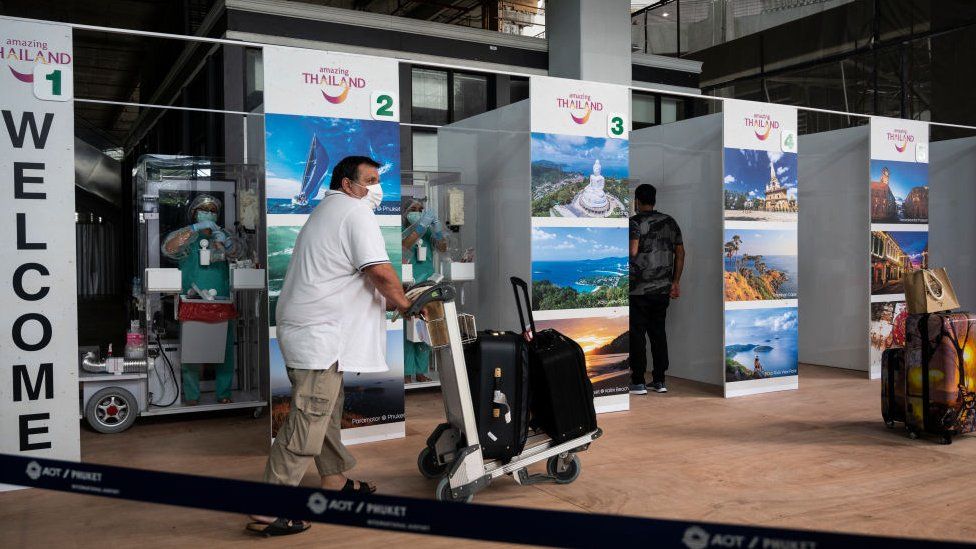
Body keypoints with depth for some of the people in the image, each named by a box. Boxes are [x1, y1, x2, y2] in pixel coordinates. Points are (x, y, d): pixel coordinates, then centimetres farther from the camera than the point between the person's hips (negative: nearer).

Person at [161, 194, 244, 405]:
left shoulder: (222, 236, 16)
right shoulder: (188, 238, 8)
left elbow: (238, 251, -2)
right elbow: (168, 247, -12)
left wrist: (225, 240, -24)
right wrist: (196, 228, -19)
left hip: (221, 303, 3)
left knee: (225, 349, 2)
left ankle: (224, 393, 10)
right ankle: (191, 395, 4)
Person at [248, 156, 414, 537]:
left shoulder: (326, 210, 22)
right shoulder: (356, 212, -10)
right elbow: (381, 273, -19)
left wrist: (389, 300, 22)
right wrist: (404, 305, -2)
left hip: (306, 330, 11)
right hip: (319, 335, -11)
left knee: (325, 410, 20)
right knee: (307, 421, -8)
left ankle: (335, 481, 34)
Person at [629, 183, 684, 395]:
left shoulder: (635, 222, -9)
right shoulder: (670, 222, 10)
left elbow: (632, 252, -22)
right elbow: (680, 253, 10)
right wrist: (676, 281, 15)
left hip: (638, 289, -5)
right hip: (663, 288, 6)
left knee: (637, 334, 1)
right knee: (658, 332, 12)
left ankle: (638, 382, 3)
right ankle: (659, 381, 15)